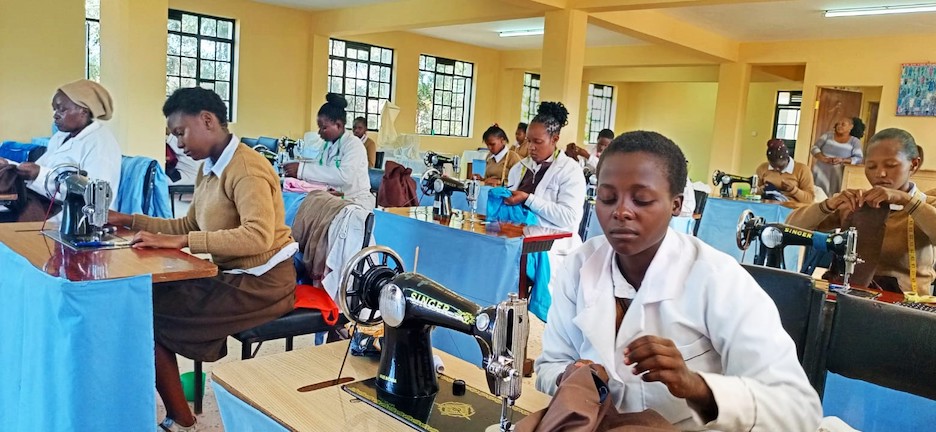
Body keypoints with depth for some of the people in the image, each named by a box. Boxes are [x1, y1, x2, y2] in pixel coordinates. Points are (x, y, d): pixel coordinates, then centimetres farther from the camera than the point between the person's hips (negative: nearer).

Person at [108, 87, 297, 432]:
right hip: (235, 276, 9)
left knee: (147, 314, -9)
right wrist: (132, 221, 10)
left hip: (262, 284, -9)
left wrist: (179, 242, -33)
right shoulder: (209, 168, 11)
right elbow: (190, 226, 18)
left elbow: (258, 235, -33)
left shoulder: (246, 169, -19)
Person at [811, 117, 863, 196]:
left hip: (837, 173, -1)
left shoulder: (855, 141, 4)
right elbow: (814, 148, 3)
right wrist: (823, 158, -16)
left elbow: (858, 158, -2)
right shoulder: (828, 135, 7)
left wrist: (842, 160, -19)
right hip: (820, 171, 1)